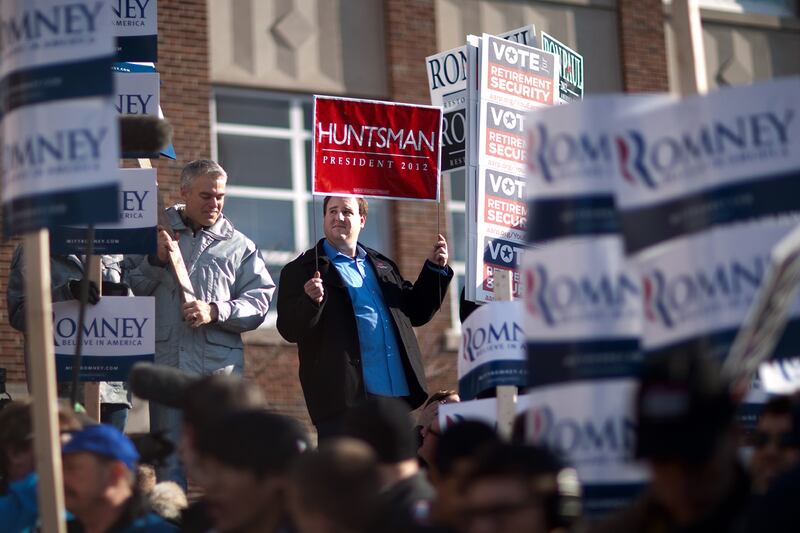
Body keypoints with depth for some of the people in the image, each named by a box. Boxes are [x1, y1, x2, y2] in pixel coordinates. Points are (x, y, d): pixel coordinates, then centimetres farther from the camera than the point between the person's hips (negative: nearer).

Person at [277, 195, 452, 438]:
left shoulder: (382, 266, 21)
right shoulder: (303, 269, 2)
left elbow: (416, 312, 24)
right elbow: (289, 329, -8)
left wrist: (435, 269, 14)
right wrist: (311, 301, -28)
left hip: (397, 392, 6)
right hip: (344, 397, -6)